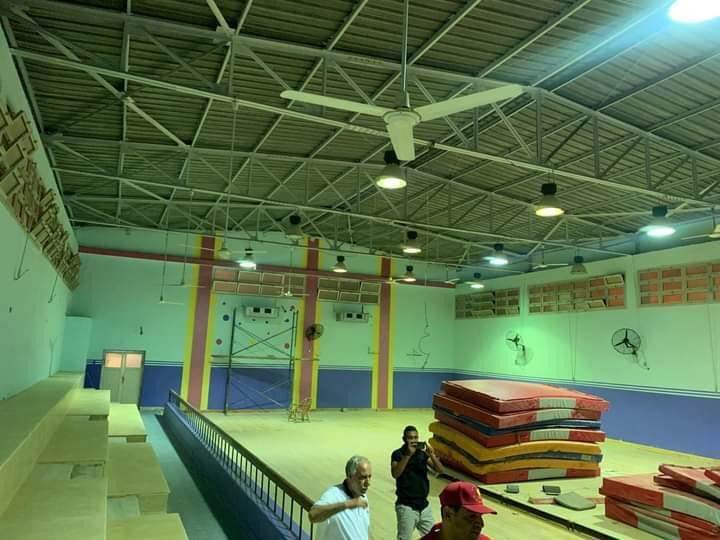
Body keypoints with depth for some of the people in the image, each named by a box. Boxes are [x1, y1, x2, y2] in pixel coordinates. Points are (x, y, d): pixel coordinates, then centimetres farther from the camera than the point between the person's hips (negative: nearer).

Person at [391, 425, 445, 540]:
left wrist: (432, 455, -21)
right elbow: (395, 473, -24)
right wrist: (408, 455, -28)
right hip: (406, 506, -5)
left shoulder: (422, 453, 3)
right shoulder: (398, 454, -8)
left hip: (424, 505, 5)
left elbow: (440, 469, -3)